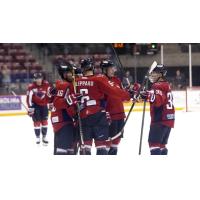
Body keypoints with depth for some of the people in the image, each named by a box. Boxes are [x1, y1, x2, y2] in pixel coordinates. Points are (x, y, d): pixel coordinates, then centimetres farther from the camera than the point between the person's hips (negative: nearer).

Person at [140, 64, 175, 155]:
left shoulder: (158, 86, -12)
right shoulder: (165, 85, 19)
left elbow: (158, 100, -27)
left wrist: (148, 95, -39)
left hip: (160, 119, -10)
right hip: (168, 119, 10)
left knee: (154, 141, -14)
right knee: (161, 143, 15)